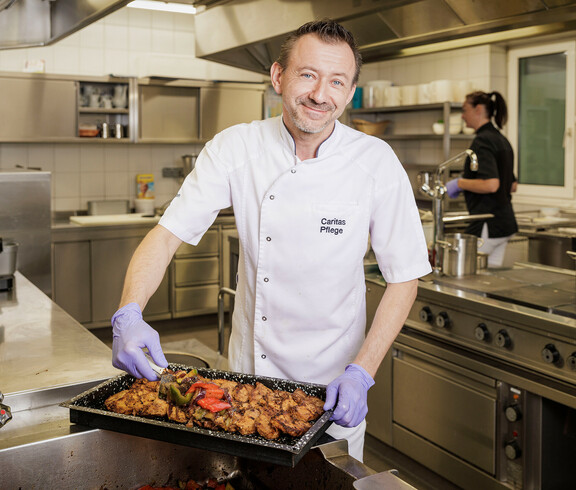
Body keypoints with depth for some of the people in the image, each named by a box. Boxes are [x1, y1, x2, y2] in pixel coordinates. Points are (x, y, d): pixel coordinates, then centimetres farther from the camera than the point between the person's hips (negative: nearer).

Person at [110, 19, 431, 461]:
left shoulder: (376, 163, -15)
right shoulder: (235, 148, -12)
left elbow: (404, 276, -11)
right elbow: (167, 235, -12)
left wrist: (361, 372, -20)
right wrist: (129, 313, -30)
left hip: (332, 379, -1)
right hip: (247, 371, 2)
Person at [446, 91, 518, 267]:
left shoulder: (482, 141, -15)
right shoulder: (502, 140, 15)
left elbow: (491, 184, -26)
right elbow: (512, 186, 21)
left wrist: (459, 183, -13)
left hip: (487, 223, -10)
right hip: (506, 222, 10)